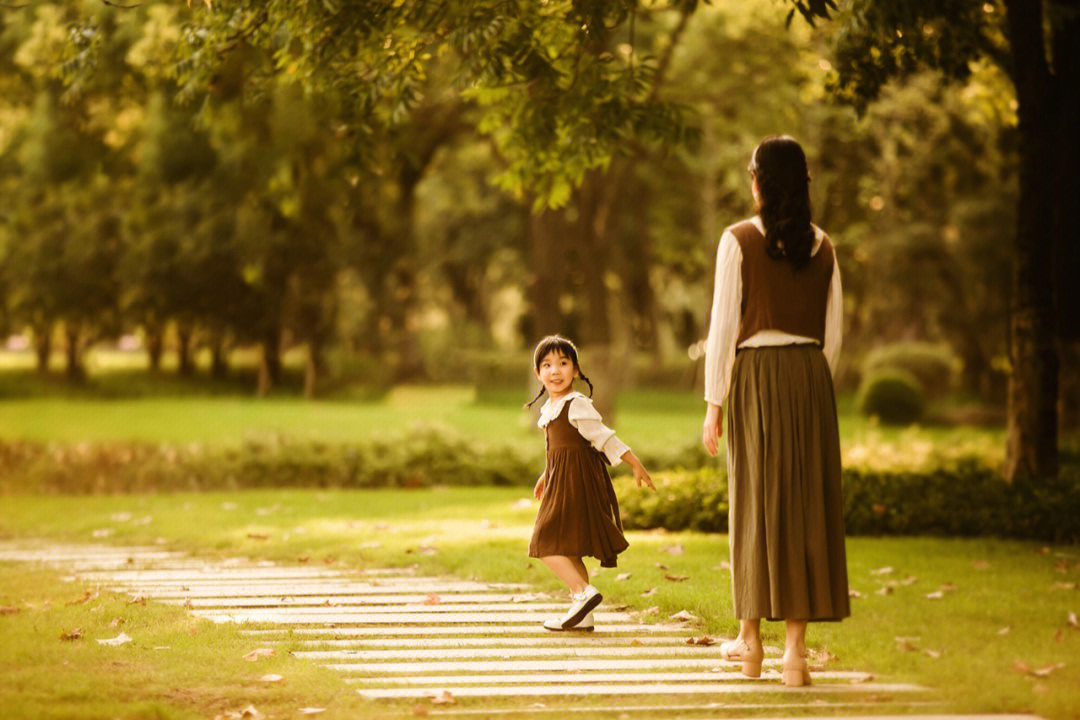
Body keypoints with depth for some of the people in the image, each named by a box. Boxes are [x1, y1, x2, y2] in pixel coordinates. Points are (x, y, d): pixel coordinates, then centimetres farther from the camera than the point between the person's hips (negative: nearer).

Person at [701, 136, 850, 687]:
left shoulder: (738, 240, -6)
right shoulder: (822, 246, 6)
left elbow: (724, 325, -8)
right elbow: (833, 332, 9)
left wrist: (714, 404, -3)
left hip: (757, 375, -3)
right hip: (811, 375, 3)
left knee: (756, 502, 9)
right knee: (806, 504, 3)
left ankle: (750, 639, 18)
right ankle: (795, 647, 0)